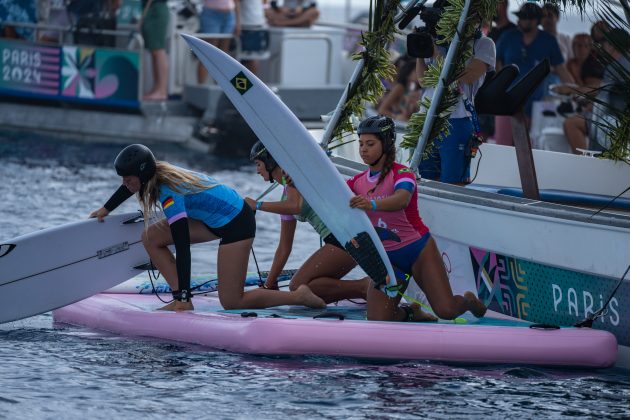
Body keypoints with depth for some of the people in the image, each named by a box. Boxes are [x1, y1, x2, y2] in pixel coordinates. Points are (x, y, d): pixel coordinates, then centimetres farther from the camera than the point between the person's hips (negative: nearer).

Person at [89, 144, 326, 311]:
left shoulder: (169, 195, -28)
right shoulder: (156, 172, -4)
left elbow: (183, 249, -31)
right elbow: (128, 188, 23)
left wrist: (183, 297, -31)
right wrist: (105, 210, 37)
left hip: (236, 225, -10)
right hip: (214, 219, 10)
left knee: (231, 303, -8)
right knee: (151, 238, 2)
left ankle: (300, 296, 1)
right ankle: (181, 299, 1)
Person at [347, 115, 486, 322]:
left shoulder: (401, 173, -14)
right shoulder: (358, 182, 5)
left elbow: (401, 200, -36)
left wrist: (373, 204, -55)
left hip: (418, 250, -4)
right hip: (386, 257, 4)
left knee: (446, 310, -15)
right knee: (377, 320, -14)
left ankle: (470, 300, 23)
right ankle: (410, 312, 20)